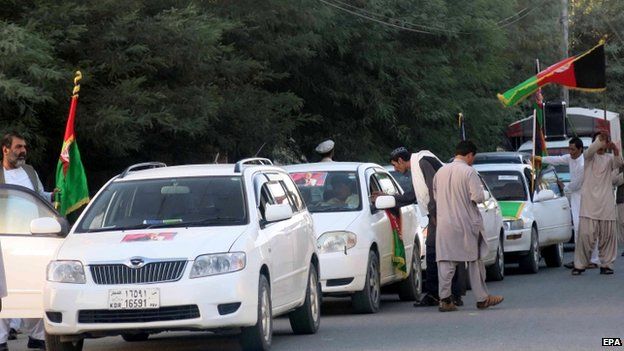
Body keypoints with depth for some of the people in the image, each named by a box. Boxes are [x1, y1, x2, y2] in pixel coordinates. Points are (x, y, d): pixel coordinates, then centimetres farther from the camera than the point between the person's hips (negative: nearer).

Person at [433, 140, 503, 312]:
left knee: (446, 261, 3)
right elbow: (478, 197, -17)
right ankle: (482, 298, 13)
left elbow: (435, 197, 14)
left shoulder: (440, 172, 7)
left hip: (445, 223, 4)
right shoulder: (469, 172, -11)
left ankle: (445, 299, -3)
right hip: (466, 222, -4)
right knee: (475, 260, 7)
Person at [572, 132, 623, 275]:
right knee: (586, 234, -9)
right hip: (589, 201, -3)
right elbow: (590, 151, -15)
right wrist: (599, 139, -30)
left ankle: (606, 264, 10)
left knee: (608, 235, 1)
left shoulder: (609, 158, 14)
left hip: (606, 203, 3)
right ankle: (580, 265, -4)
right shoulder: (589, 156, 9)